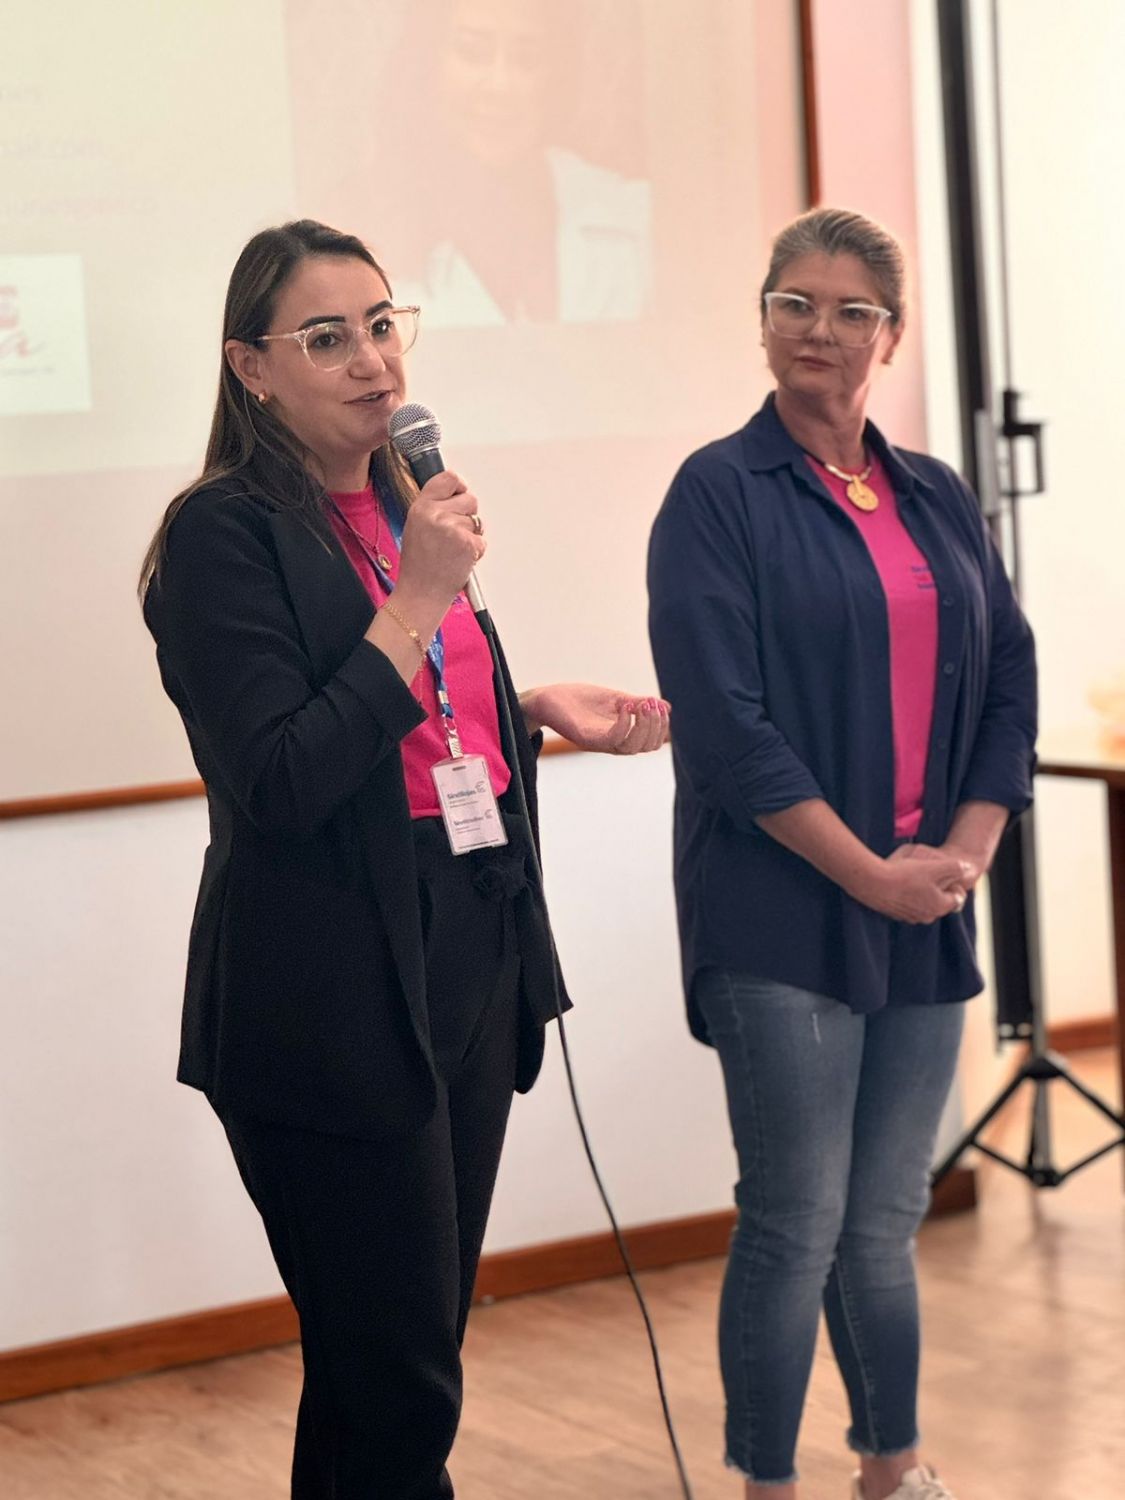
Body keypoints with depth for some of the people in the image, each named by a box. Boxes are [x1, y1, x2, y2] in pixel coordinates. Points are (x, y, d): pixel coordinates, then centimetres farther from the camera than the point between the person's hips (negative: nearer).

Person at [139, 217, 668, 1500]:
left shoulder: (400, 506, 13)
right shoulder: (226, 532, -12)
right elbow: (280, 784, -21)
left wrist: (542, 708, 7)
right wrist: (420, 598, -20)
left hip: (470, 956, 8)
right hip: (334, 1000, -8)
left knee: (410, 1354, 16)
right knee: (397, 1391, -2)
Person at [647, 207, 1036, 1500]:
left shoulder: (937, 500, 13)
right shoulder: (718, 495, -5)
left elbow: (1008, 687, 12)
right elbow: (724, 722, -13)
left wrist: (963, 853, -3)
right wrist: (869, 873, -14)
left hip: (923, 918, 5)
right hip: (783, 920, -5)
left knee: (886, 1222, 14)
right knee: (796, 1225, -2)